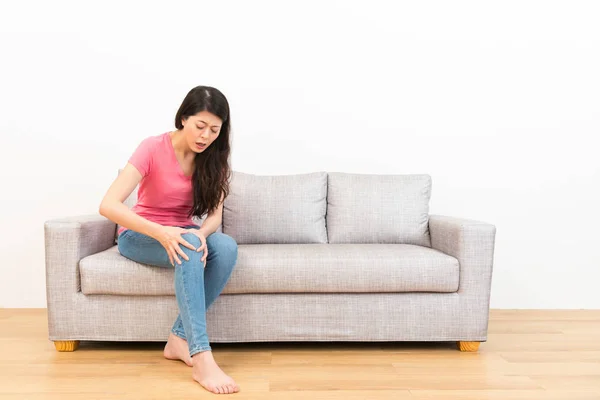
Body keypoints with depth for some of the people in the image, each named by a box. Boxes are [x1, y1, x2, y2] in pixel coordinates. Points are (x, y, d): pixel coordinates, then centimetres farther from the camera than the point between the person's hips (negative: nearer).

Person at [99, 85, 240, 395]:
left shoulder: (213, 158, -5)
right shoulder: (153, 148, -19)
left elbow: (215, 214, -10)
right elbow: (108, 206, -27)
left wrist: (202, 233, -35)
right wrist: (160, 232, -41)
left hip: (181, 232, 4)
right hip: (139, 235, -4)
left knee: (226, 247, -29)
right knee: (189, 247, -37)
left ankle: (180, 338, -23)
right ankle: (201, 358, -41)